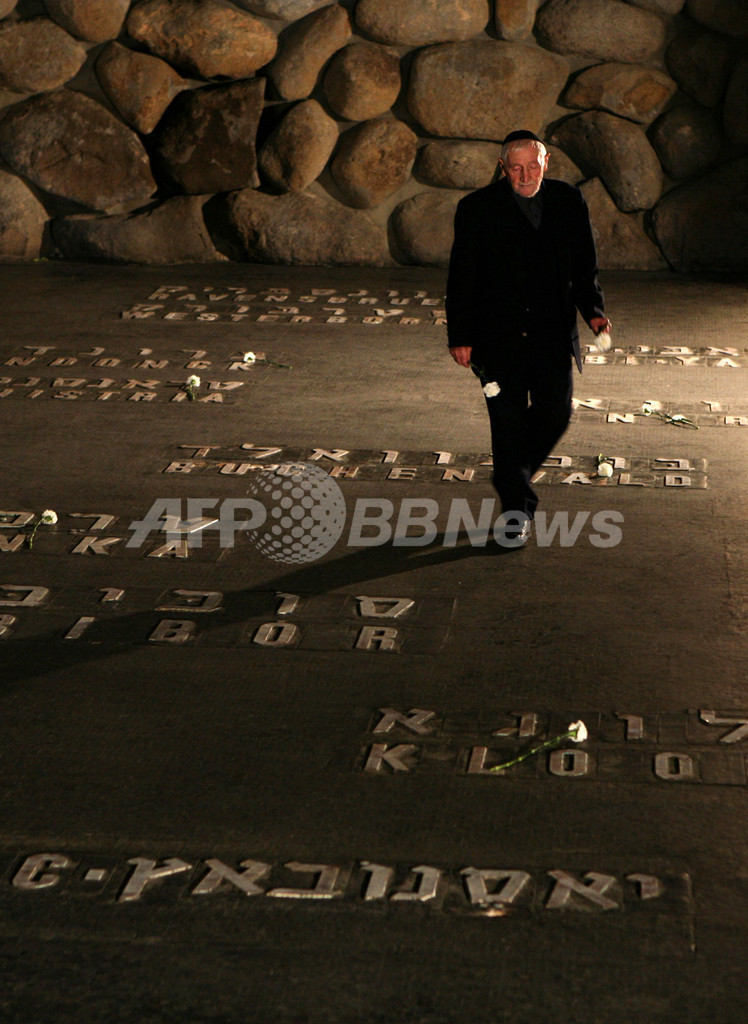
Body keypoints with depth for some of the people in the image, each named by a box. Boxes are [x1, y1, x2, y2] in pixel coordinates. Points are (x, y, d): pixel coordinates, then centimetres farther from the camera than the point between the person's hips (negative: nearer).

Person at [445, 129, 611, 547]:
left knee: (556, 413, 3)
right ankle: (516, 506, 14)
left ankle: (513, 475, 32)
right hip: (499, 336, -3)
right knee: (508, 421, 0)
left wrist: (594, 310, -7)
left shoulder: (569, 202, 3)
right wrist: (460, 336, -6)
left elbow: (585, 266, 9)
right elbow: (462, 277, -2)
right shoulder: (478, 208, -5)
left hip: (553, 333, 3)